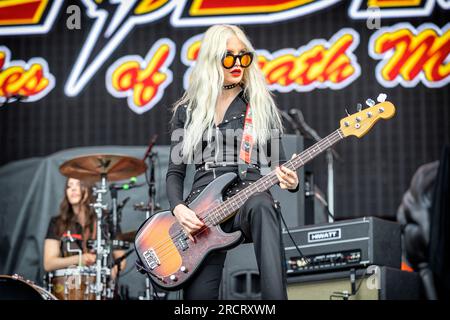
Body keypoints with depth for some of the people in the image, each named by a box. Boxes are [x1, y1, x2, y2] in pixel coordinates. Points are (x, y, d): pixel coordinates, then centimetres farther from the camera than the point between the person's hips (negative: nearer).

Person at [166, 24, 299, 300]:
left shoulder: (261, 104, 10)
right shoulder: (187, 111, 13)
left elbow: (278, 161, 11)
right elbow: (175, 172, 13)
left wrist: (290, 181, -14)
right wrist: (179, 209, -8)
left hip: (248, 196, -2)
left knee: (262, 207, -42)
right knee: (199, 295, -20)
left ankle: (276, 296, -52)